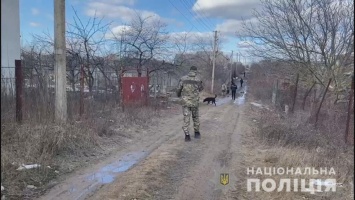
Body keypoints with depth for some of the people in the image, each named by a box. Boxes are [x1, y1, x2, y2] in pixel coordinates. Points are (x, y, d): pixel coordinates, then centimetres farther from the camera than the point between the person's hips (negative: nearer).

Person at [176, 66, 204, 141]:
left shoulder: (183, 78, -5)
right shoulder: (198, 80, -5)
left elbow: (178, 89, 2)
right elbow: (201, 88, 14)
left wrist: (178, 95, 23)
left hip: (185, 102, 0)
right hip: (194, 102, 0)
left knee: (186, 118, 0)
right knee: (195, 117, 18)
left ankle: (187, 135, -9)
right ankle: (197, 133, 29)